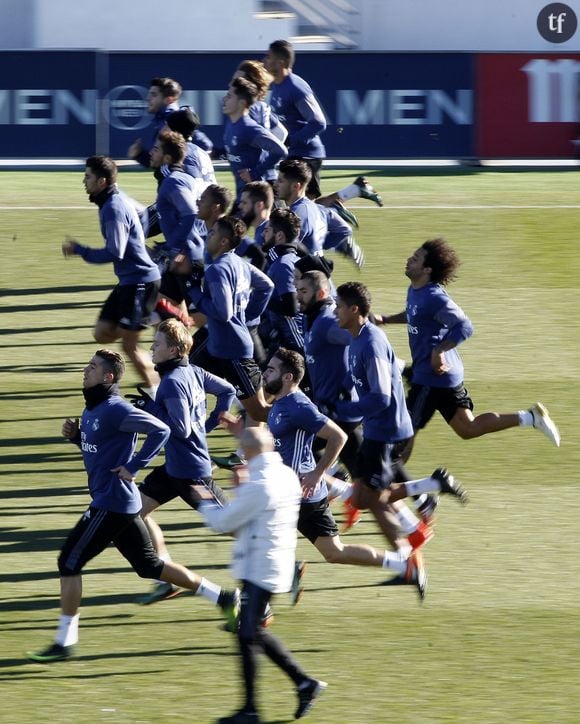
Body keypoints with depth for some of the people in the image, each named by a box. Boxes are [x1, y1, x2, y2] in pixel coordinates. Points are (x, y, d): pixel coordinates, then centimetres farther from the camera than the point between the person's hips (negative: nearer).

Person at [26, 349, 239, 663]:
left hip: (112, 503, -10)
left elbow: (160, 430, -23)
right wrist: (74, 434, 7)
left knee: (69, 563, -5)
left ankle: (64, 642, 0)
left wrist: (133, 467, -21)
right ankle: (223, 598, 21)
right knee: (149, 565, 16)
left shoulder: (116, 410, -17)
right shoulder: (92, 409, 12)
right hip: (118, 503, 10)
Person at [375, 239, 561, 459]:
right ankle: (530, 417, 12)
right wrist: (385, 319, 21)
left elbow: (464, 327, -27)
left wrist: (438, 351, -27)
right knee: (467, 428, 14)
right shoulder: (415, 291, 8)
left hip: (433, 375, -10)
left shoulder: (433, 299, -22)